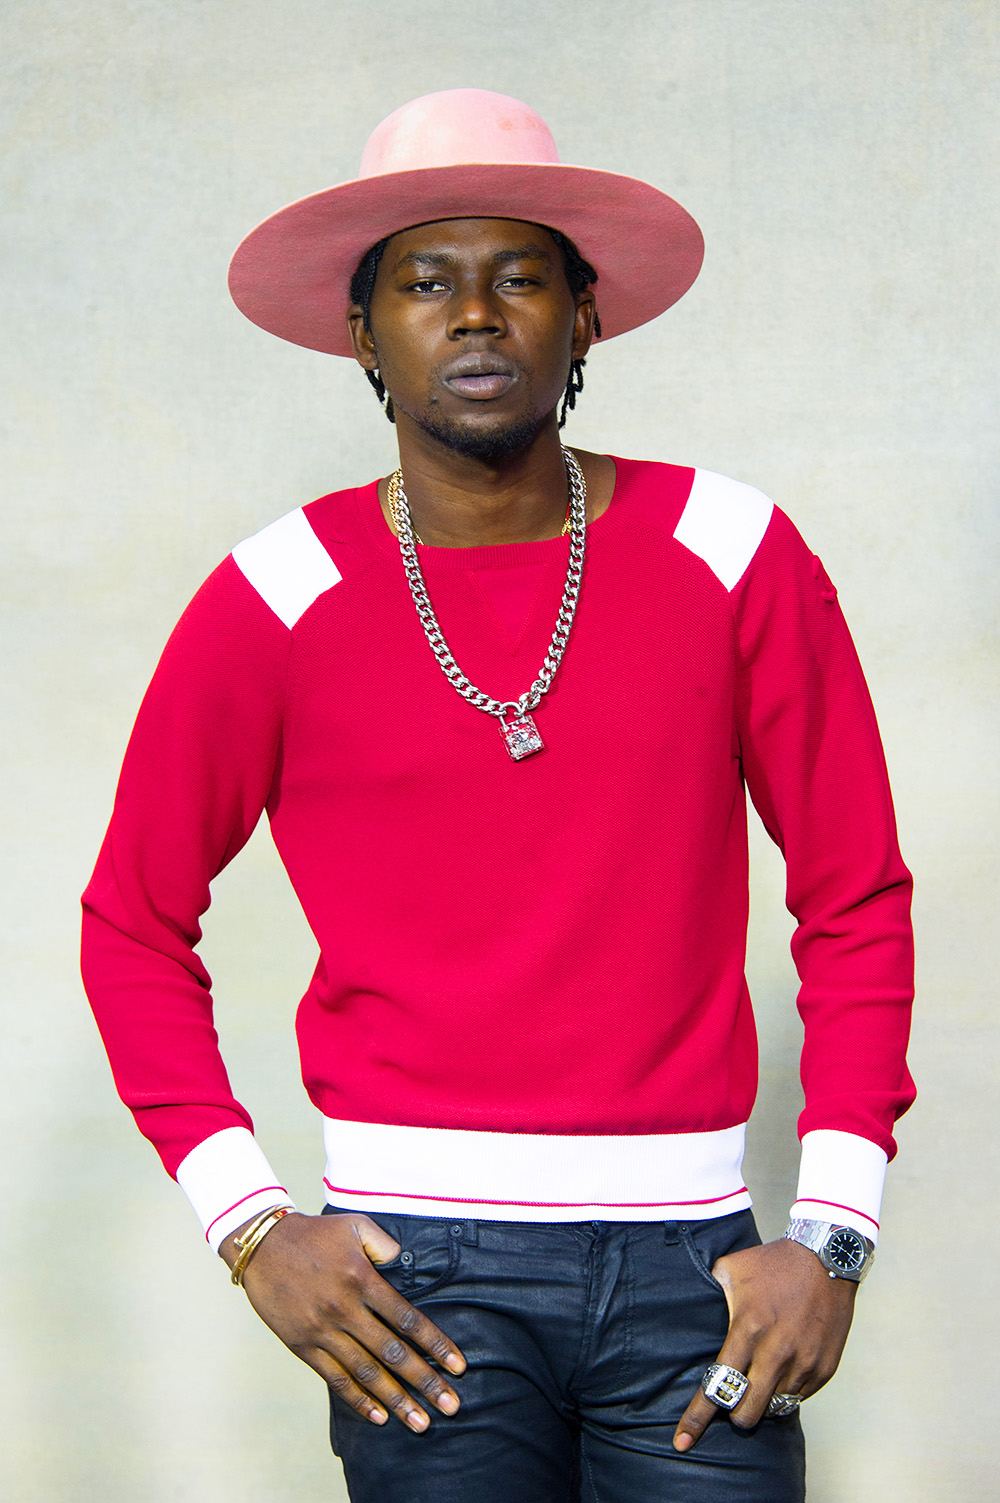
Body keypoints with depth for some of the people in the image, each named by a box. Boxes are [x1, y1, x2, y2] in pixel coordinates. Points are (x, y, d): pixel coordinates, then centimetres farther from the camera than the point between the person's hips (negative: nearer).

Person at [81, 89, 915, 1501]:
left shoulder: (732, 558, 1)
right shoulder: (277, 602, -1)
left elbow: (858, 899, 6)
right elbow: (133, 924, 8)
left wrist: (834, 1234, -2)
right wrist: (249, 1224, -2)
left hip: (690, 1263, 1)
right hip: (419, 1272, -1)